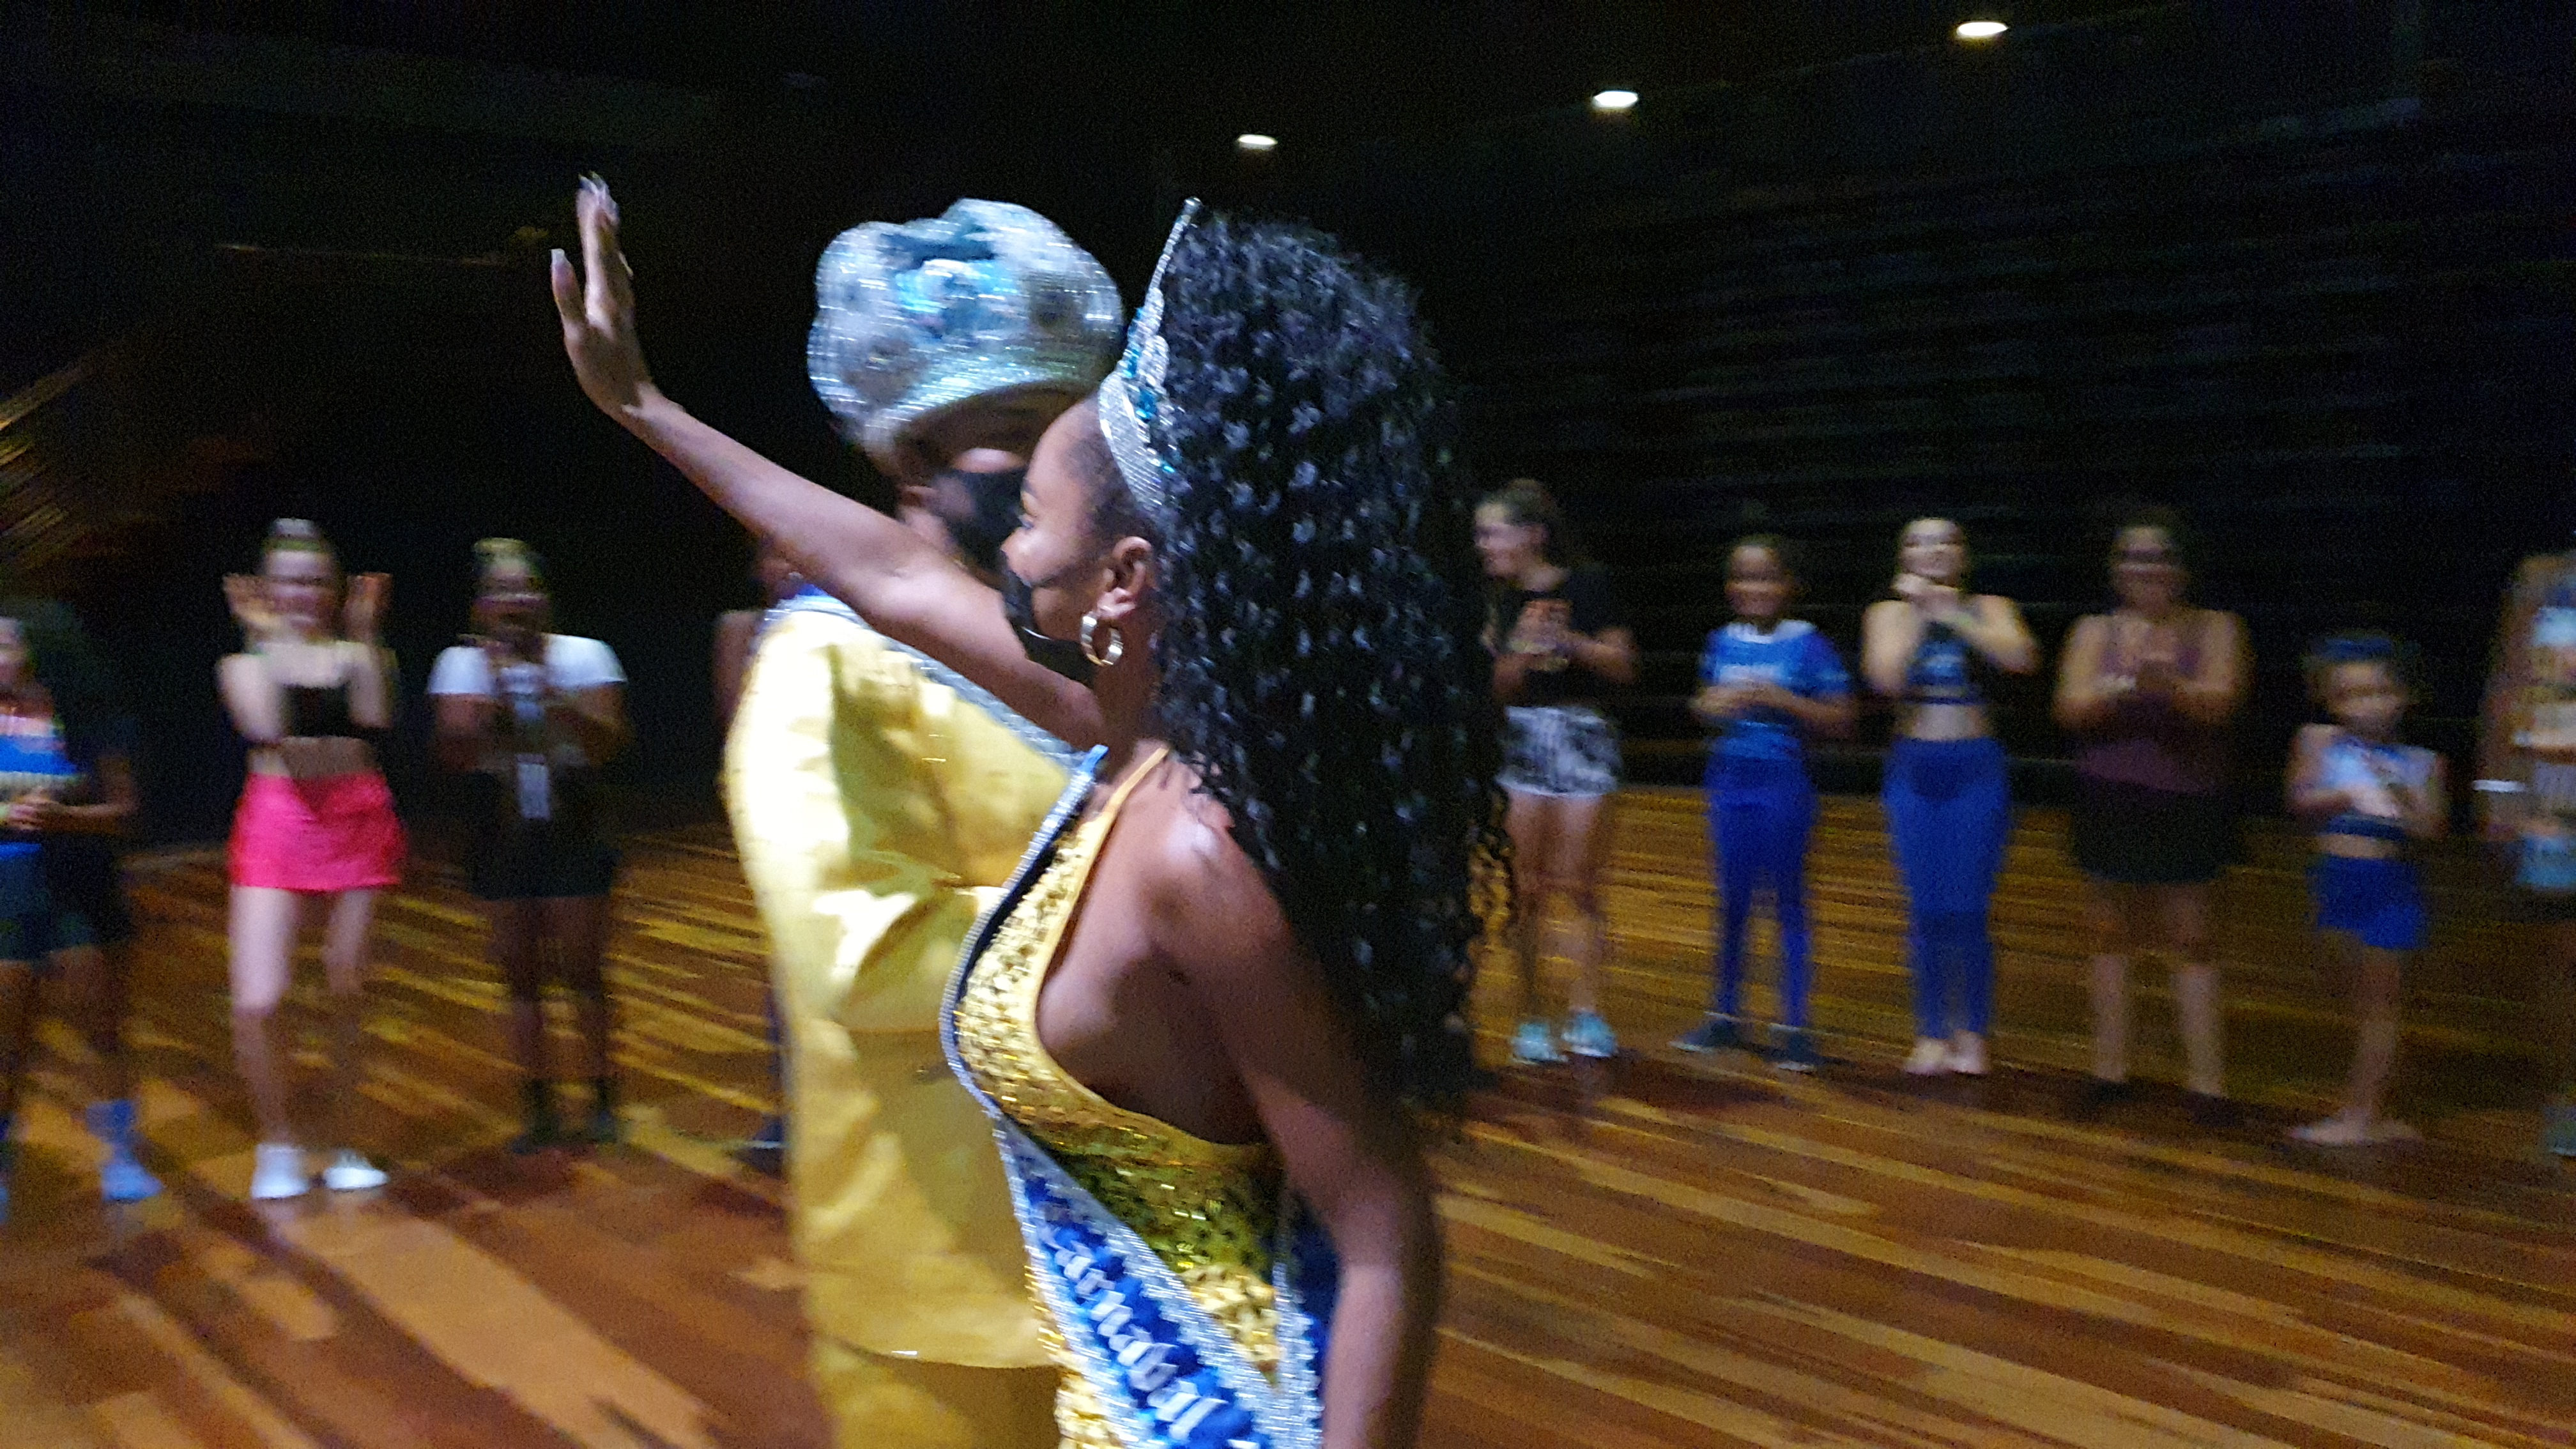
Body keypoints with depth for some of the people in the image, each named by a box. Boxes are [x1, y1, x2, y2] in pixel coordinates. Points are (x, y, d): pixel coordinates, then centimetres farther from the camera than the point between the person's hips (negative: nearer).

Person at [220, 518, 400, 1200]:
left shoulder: (359, 655, 7)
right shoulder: (246, 662, 5)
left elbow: (374, 717, -15)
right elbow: (266, 727, -16)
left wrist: (365, 634, -13)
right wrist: (264, 638, -11)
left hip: (358, 819, 1)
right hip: (276, 823, -1)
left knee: (348, 996, 8)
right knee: (255, 1004, -11)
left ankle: (344, 1148, 23)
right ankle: (277, 1144, 12)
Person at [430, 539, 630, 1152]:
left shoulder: (584, 655, -5)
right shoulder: (462, 662, -1)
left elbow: (608, 743, -14)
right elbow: (454, 753, -11)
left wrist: (554, 694, -26)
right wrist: (491, 687, -22)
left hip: (574, 834, -2)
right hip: (503, 841, 2)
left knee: (585, 974, 3)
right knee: (521, 980, 8)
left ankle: (604, 1101, 16)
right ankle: (541, 1111, 19)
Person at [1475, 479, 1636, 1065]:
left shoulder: (1587, 585, -6)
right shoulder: (1502, 601, 5)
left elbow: (1623, 666, -4)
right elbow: (1501, 689, 4)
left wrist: (1570, 641, -18)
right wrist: (1521, 649, -14)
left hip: (1584, 737, -3)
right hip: (1521, 741, 3)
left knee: (1578, 885, -1)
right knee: (1528, 889, 3)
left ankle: (1585, 1013, 10)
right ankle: (1531, 1017, 9)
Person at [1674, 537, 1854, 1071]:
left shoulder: (1807, 645, -8)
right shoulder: (1722, 643, 5)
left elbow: (1841, 719, -11)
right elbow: (1703, 705, 18)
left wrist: (1780, 699, -20)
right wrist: (1713, 706, -4)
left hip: (1783, 784, -4)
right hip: (1729, 781, 4)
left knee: (1787, 901, 2)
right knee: (1732, 901, 12)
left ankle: (1794, 1026, 9)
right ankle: (1726, 1013, 24)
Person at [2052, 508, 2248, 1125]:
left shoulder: (2216, 629, 0)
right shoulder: (2095, 632, 5)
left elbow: (2220, 703, -15)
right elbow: (2070, 710, -6)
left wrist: (2168, 685, -35)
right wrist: (2120, 689, -26)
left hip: (2187, 806, -2)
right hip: (2111, 801, 2)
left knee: (2191, 941, -1)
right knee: (2111, 935, 7)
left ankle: (2208, 1080, 2)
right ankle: (2110, 1069, 16)